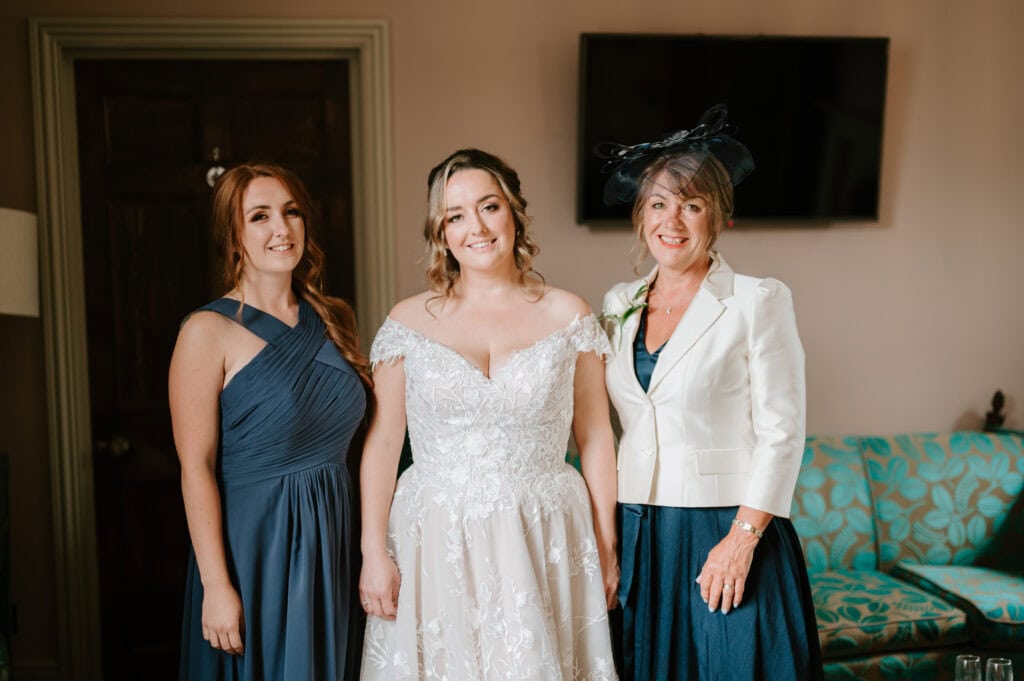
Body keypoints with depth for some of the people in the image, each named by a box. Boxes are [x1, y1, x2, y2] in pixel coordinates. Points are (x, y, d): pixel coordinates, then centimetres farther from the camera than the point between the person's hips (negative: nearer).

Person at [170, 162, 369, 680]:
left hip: (331, 538, 6)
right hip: (253, 542, -5)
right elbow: (196, 468, -14)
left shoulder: (333, 318, 5)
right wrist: (217, 586, -17)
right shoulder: (209, 332, -12)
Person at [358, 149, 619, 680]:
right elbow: (382, 443, 1)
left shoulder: (568, 315, 1)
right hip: (436, 544, 0)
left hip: (544, 541, 0)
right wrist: (374, 553, -2)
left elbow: (595, 439, 3)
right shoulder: (408, 322, 0)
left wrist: (607, 547, 4)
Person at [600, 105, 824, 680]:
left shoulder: (758, 301, -6)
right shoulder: (618, 304, 8)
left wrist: (742, 537, -14)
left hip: (728, 530, -4)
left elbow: (781, 431, -9)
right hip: (638, 535, 5)